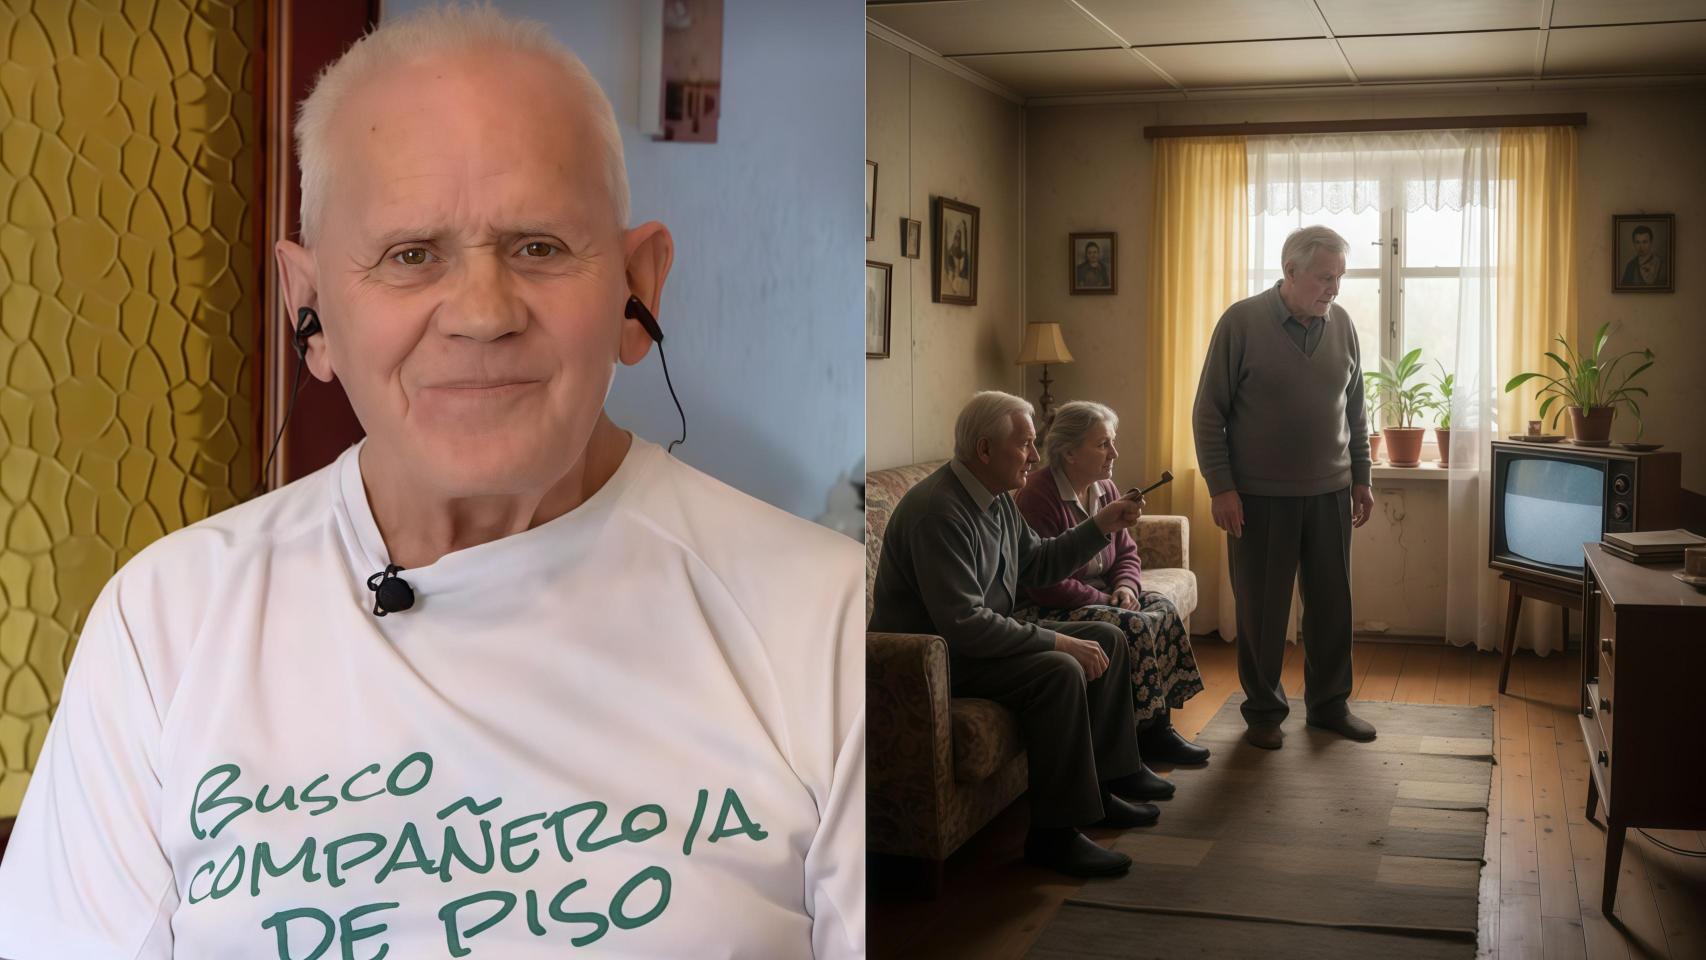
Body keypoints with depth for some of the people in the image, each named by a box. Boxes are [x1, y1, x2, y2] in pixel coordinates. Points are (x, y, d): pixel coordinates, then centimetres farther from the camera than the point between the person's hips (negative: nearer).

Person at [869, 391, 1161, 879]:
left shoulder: (996, 498, 6)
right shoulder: (939, 510, -26)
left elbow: (1037, 564, 22)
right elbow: (963, 624, -31)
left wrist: (1100, 527, 9)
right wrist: (1058, 641, -26)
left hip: (988, 635, 11)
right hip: (932, 656, -11)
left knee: (1107, 640, 7)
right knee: (1059, 671, -29)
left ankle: (1100, 785, 13)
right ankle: (1053, 833, -20)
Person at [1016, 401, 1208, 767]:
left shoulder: (1105, 489, 9)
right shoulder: (1038, 496, -20)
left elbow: (1127, 553, 16)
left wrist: (1125, 587, -7)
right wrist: (1104, 600, -20)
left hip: (1098, 596, 9)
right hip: (1048, 610, -9)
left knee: (1162, 608, -11)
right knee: (1135, 626, -25)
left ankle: (1158, 727, -8)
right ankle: (1145, 734, -13)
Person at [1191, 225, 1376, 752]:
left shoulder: (1342, 324, 4)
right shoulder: (1241, 322, -10)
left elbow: (1354, 410, 14)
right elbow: (1209, 413, -8)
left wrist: (1361, 478, 12)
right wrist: (1221, 487, -12)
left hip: (1329, 493, 4)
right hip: (1260, 496, -4)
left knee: (1332, 604, 11)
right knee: (1261, 609, 5)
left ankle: (1329, 702, 26)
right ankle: (1263, 709, 20)